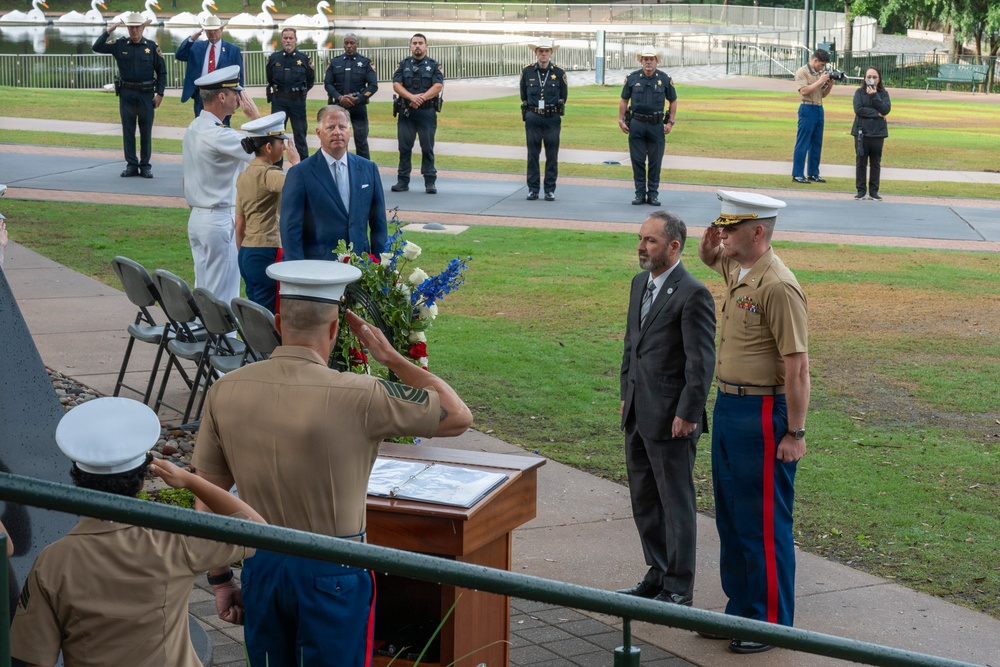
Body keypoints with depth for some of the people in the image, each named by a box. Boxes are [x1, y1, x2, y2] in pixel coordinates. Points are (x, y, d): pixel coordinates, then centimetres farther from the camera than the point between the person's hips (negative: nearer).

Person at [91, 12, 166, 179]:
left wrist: (160, 93, -4)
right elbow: (97, 47, -1)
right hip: (126, 94, 1)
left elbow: (161, 71, 3)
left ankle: (145, 166, 11)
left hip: (146, 94, -1)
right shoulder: (120, 45, 3)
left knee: (146, 131, 4)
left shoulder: (152, 46, 1)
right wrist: (108, 31, -12)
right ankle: (131, 165, 10)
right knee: (128, 130, 4)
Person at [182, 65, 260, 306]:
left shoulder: (193, 129, 10)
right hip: (220, 220, -9)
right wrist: (256, 118, -10)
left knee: (202, 290, 13)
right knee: (223, 296, -4)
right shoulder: (218, 135, -20)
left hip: (197, 217, 9)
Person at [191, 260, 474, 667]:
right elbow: (459, 416, -7)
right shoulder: (357, 397, -19)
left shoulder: (225, 392, -6)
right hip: (332, 572, -4)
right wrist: (391, 357, 0)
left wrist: (219, 579, 12)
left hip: (261, 564, 4)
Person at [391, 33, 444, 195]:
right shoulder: (403, 64, 9)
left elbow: (438, 86, -6)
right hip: (406, 112, 1)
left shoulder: (434, 65, 6)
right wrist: (411, 97, -18)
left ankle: (430, 182, 2)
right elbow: (396, 85, -1)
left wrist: (422, 97, -19)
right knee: (404, 147, 3)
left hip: (427, 112, -1)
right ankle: (403, 181, 8)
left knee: (427, 148, 0)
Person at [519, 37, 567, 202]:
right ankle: (533, 189, 8)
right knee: (532, 154, 2)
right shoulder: (527, 72, 3)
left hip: (552, 119, -1)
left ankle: (550, 190, 7)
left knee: (552, 156, 1)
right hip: (533, 118, 1)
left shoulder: (559, 73, 1)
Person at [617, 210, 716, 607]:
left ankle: (678, 589, 12)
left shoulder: (692, 295, -16)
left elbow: (701, 361, -17)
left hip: (671, 419, -9)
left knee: (676, 503, 2)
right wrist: (627, 394, 17)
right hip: (638, 415, 9)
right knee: (644, 500, 17)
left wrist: (687, 415, -18)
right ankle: (658, 574, 31)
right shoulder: (640, 284, 11)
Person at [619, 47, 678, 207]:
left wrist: (671, 122, 3)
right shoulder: (632, 78, 3)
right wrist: (621, 120, 3)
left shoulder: (664, 79, 3)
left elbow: (673, 101, 11)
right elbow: (623, 100, 10)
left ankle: (653, 194, 11)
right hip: (637, 124, 0)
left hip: (657, 125, 0)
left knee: (655, 162, 3)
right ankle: (640, 193, 10)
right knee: (637, 160, 2)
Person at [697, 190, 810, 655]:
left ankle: (772, 624, 11)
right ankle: (741, 610, 30)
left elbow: (797, 367, -22)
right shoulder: (735, 270, 7)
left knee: (764, 524, 0)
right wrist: (710, 248, 9)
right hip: (728, 406, 10)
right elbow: (709, 259, 34)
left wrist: (795, 433, -21)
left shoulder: (778, 287, -21)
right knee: (730, 517, 18)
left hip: (762, 413, -10)